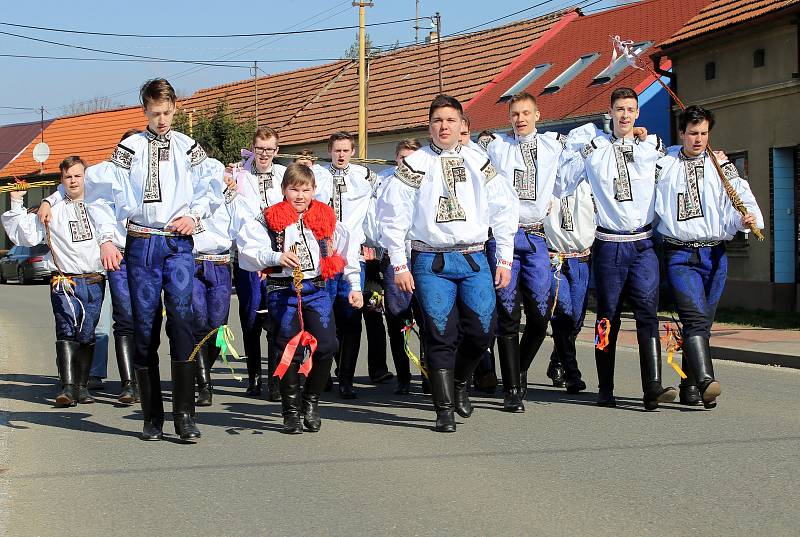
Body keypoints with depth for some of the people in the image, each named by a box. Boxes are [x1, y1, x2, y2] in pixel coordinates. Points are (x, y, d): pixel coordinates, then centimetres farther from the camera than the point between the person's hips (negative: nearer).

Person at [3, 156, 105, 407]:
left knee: (87, 335, 6)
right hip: (65, 281, -3)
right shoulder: (53, 210, 6)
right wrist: (16, 205, -5)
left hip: (95, 281, 3)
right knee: (67, 330, -14)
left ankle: (82, 386, 14)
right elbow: (25, 235, 0)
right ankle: (67, 386, -20)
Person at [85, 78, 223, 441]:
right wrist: (106, 239, -6)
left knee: (181, 316, -16)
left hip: (179, 244, 0)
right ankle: (152, 417, 6)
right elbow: (104, 195, 5)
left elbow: (212, 188, 18)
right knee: (144, 325, 0)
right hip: (141, 244, 0)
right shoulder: (129, 148, 7)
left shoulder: (188, 148, 12)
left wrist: (194, 214, 1)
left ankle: (184, 414, -15)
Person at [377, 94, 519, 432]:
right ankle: (445, 411, 1)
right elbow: (393, 215, 1)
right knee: (441, 334, -6)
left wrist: (505, 259, 8)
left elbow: (504, 210, 13)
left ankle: (460, 382, 24)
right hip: (430, 261, -2)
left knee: (482, 330, -5)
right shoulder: (414, 165, 3)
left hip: (474, 259, 2)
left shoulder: (479, 164, 11)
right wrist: (400, 266, -4)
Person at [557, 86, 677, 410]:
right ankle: (605, 390, 13)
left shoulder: (653, 146, 8)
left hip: (643, 244, 0)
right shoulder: (592, 149, 6)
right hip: (608, 245, 0)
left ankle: (653, 389, -19)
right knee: (607, 317, 4)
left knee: (647, 312, -13)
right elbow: (560, 184, 15)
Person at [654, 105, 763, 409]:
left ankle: (690, 389, 20)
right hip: (680, 254, -2)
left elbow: (740, 196, 1)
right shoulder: (663, 164, 9)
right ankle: (706, 381, -33)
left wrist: (749, 218, -19)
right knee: (695, 317, -20)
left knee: (702, 323, 8)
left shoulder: (721, 165, 10)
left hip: (715, 254, 2)